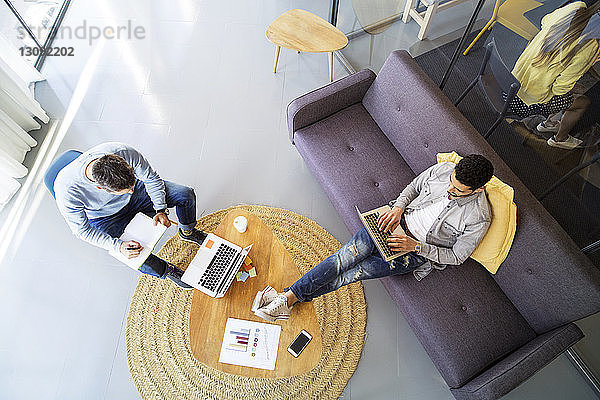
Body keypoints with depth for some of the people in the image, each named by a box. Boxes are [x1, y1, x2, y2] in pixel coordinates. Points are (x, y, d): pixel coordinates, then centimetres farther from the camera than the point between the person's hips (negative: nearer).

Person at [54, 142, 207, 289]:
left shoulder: (126, 153, -35)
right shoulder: (66, 191, -38)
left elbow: (152, 178, -14)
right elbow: (82, 230, -21)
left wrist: (161, 209, -21)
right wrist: (118, 246, -32)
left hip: (135, 198, 2)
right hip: (105, 216, -2)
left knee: (186, 194, -11)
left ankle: (187, 232, 19)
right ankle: (166, 270, 4)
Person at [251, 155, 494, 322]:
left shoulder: (478, 219, -16)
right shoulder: (443, 169, -7)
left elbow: (456, 256, -8)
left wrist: (415, 246, -19)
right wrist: (398, 207, -11)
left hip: (418, 253, -3)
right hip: (399, 222, 4)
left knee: (359, 271, -19)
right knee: (345, 257, -18)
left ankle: (291, 299, -10)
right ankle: (287, 296, -14)